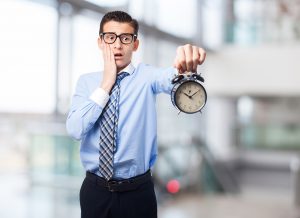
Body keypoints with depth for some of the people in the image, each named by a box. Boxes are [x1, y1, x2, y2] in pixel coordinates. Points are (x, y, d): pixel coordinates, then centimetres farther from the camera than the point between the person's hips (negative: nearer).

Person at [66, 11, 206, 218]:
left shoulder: (146, 76, -3)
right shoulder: (86, 81, 2)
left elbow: (171, 79, -26)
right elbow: (75, 130, -11)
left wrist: (186, 63, -48)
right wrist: (106, 84, -13)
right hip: (95, 190, 1)